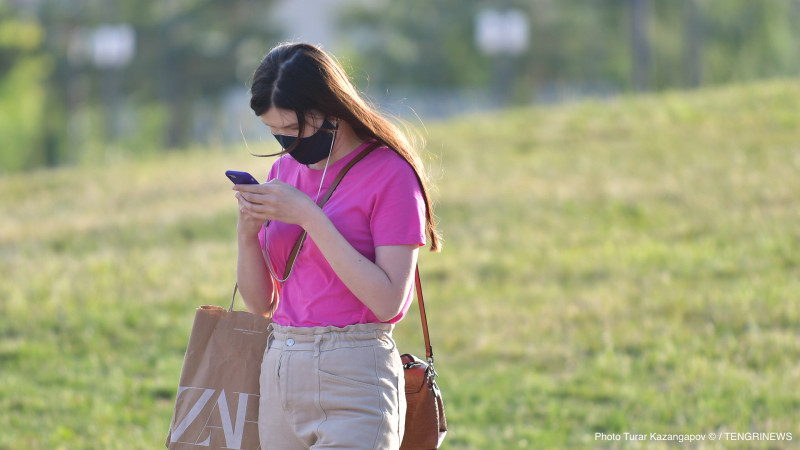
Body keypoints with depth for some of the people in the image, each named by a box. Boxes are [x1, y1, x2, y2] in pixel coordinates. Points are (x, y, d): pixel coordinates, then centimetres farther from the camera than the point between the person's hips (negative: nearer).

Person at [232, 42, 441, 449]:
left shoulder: (389, 174, -7)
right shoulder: (284, 170, 12)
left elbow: (387, 301, -16)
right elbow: (259, 302, 14)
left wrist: (309, 217, -17)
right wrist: (247, 231, -5)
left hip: (354, 385, -6)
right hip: (279, 376, 6)